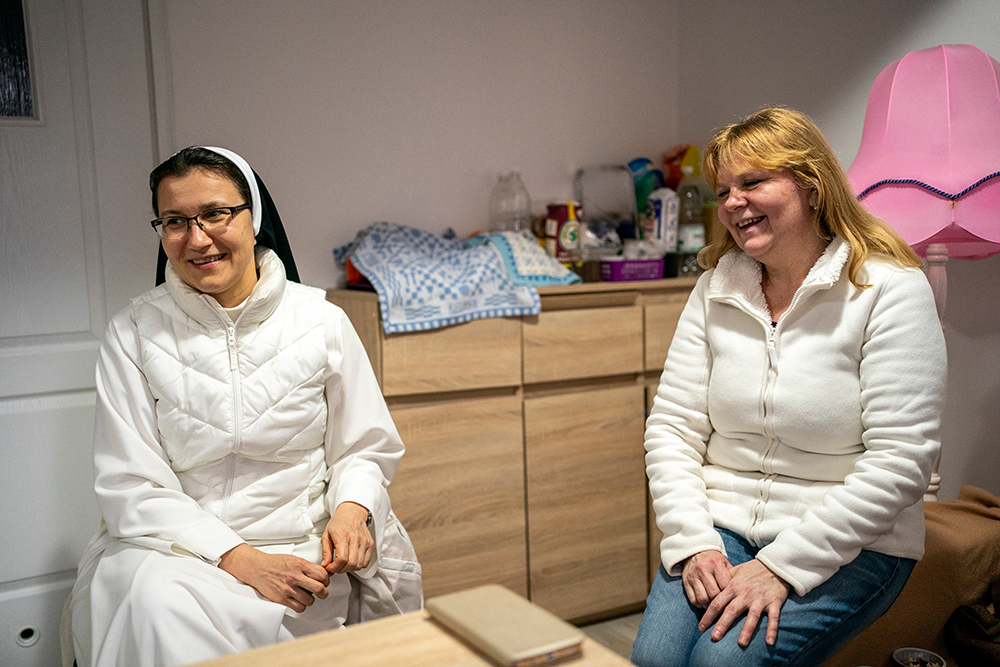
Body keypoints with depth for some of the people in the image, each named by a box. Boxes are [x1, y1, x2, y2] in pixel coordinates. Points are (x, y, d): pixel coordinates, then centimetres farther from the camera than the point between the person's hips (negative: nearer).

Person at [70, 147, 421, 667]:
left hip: (303, 550, 1)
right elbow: (130, 488, -6)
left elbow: (365, 448, 8)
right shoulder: (133, 333, -2)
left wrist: (352, 507, -15)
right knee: (160, 600, -33)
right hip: (173, 545, 0)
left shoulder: (322, 322, 0)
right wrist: (239, 559, -18)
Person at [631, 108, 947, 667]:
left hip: (847, 542, -3)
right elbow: (671, 426, 3)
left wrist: (783, 566, -18)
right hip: (723, 521, 4)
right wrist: (693, 542, -11)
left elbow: (901, 462, -15)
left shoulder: (889, 288, -9)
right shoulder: (717, 288, 5)